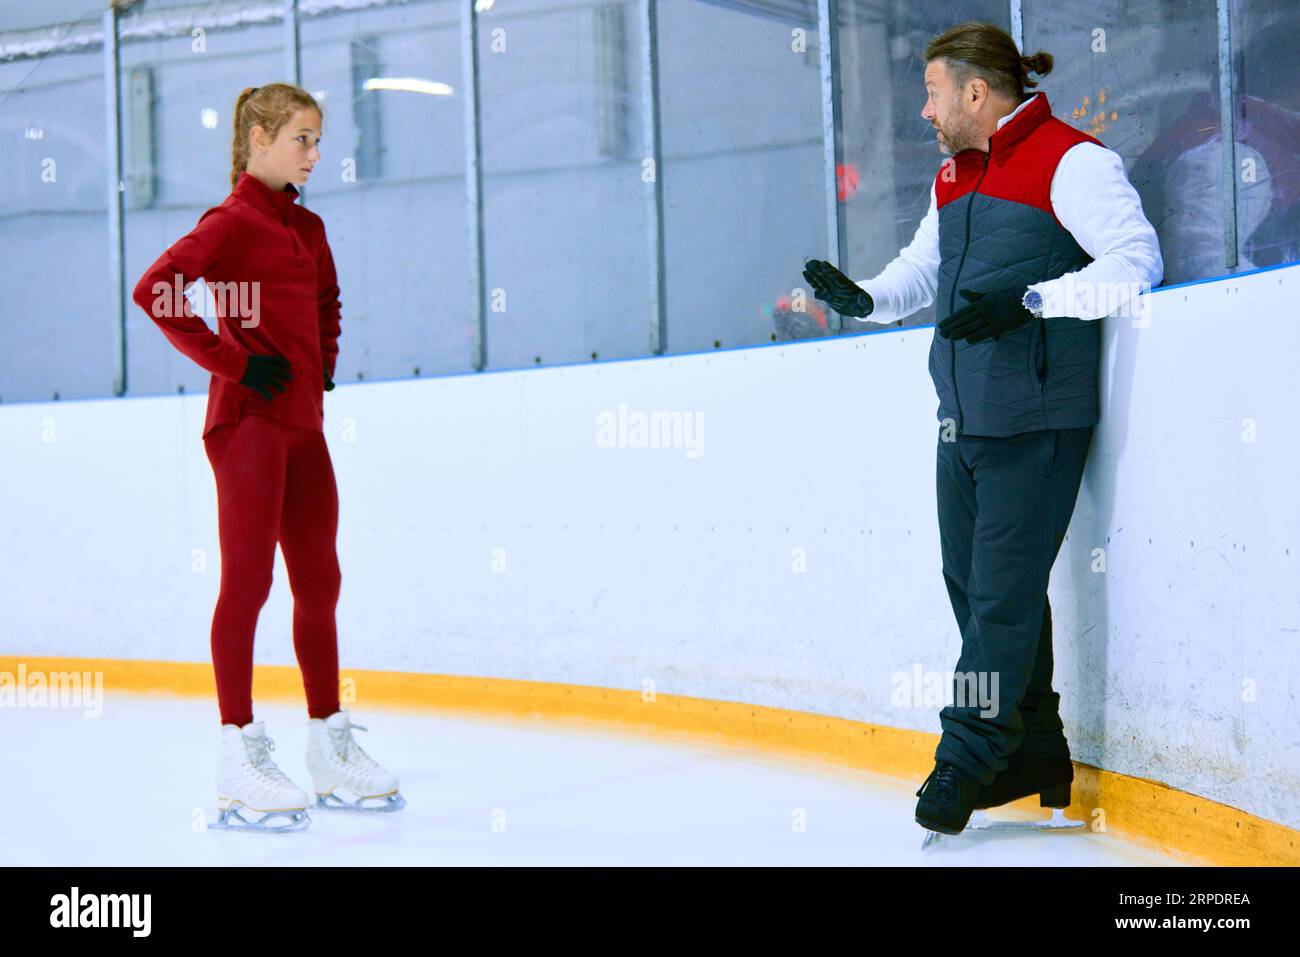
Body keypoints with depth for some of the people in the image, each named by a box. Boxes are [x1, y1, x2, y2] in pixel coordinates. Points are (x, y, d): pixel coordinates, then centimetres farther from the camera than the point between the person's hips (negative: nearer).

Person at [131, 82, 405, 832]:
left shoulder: (307, 227, 14)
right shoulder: (233, 221, -9)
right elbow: (154, 290, -21)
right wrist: (232, 362, -18)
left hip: (303, 420, 8)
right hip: (249, 419, -8)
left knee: (320, 581, 10)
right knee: (247, 580, -8)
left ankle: (331, 751, 18)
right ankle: (239, 756, -5)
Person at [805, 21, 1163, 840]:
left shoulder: (1072, 160, -9)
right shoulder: (954, 177, 18)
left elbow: (1136, 262, -19)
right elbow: (922, 271, 26)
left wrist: (1028, 297, -27)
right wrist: (865, 298, 5)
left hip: (1036, 420, -9)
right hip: (962, 418, 9)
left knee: (1004, 589, -7)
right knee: (972, 583, 11)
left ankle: (969, 759, 1)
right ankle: (1035, 756, 21)